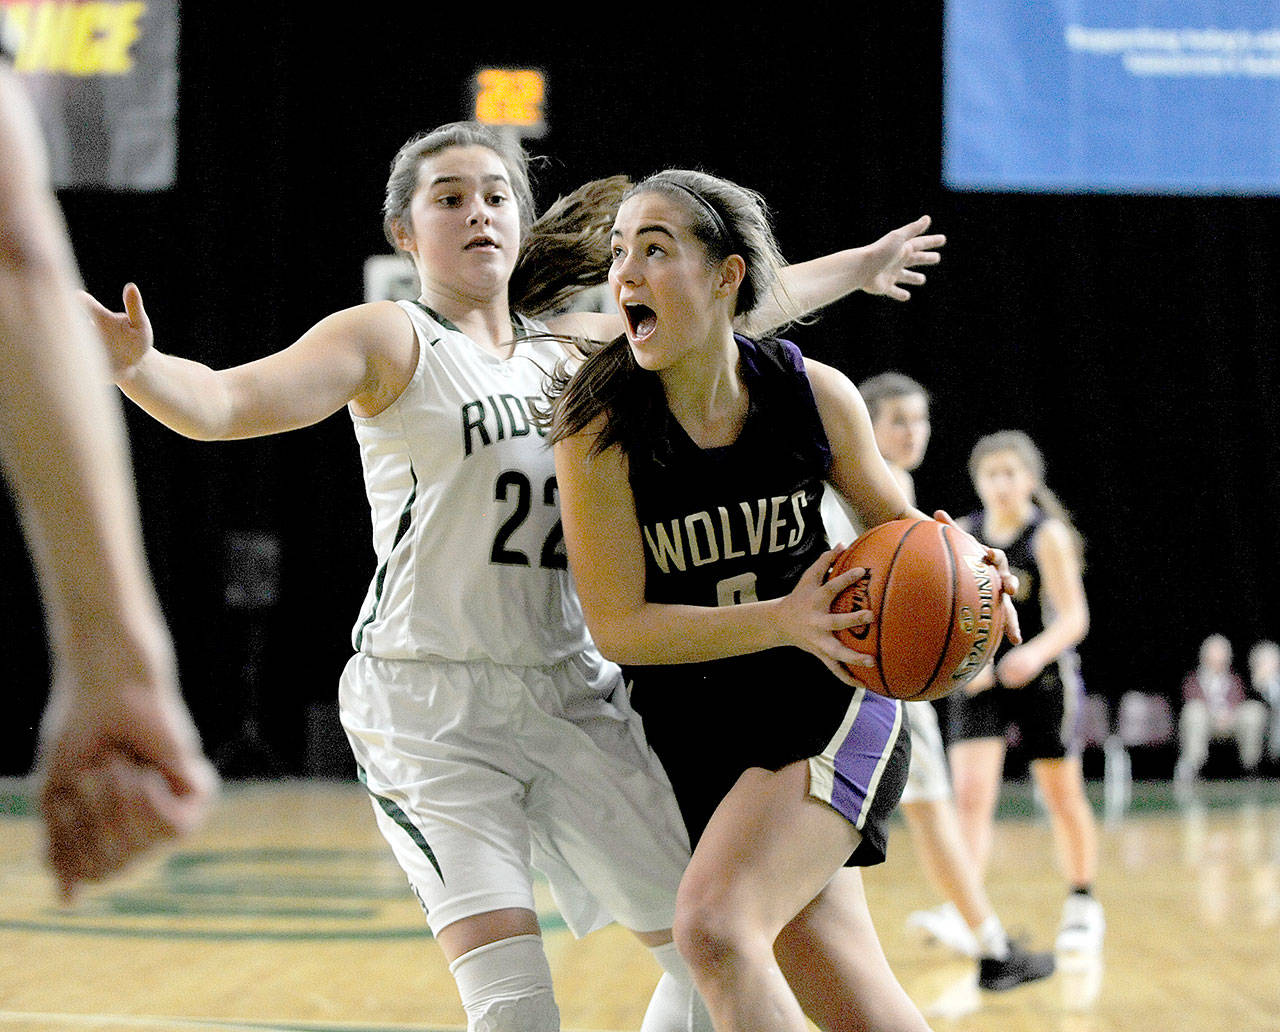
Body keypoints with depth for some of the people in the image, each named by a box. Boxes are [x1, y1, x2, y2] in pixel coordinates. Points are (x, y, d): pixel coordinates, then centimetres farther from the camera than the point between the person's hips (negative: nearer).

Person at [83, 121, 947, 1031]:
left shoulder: (572, 348, 13)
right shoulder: (391, 341, -4)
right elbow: (226, 402, -18)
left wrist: (856, 268, 40)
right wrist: (135, 363, -39)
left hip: (572, 696, 6)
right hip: (432, 705, -6)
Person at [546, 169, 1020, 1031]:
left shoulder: (813, 394, -9)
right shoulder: (600, 428, -14)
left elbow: (896, 523, 10)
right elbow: (618, 627, -15)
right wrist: (784, 620, -26)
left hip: (830, 708, -1)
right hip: (696, 737, 1)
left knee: (713, 924, -26)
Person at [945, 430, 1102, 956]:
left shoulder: (1049, 536, -10)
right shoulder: (962, 534, 1)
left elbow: (1074, 618, -16)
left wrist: (1036, 653, -35)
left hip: (1043, 677, -2)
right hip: (979, 682, 2)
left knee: (1062, 796, 10)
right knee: (971, 794, -14)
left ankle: (1083, 905, 29)